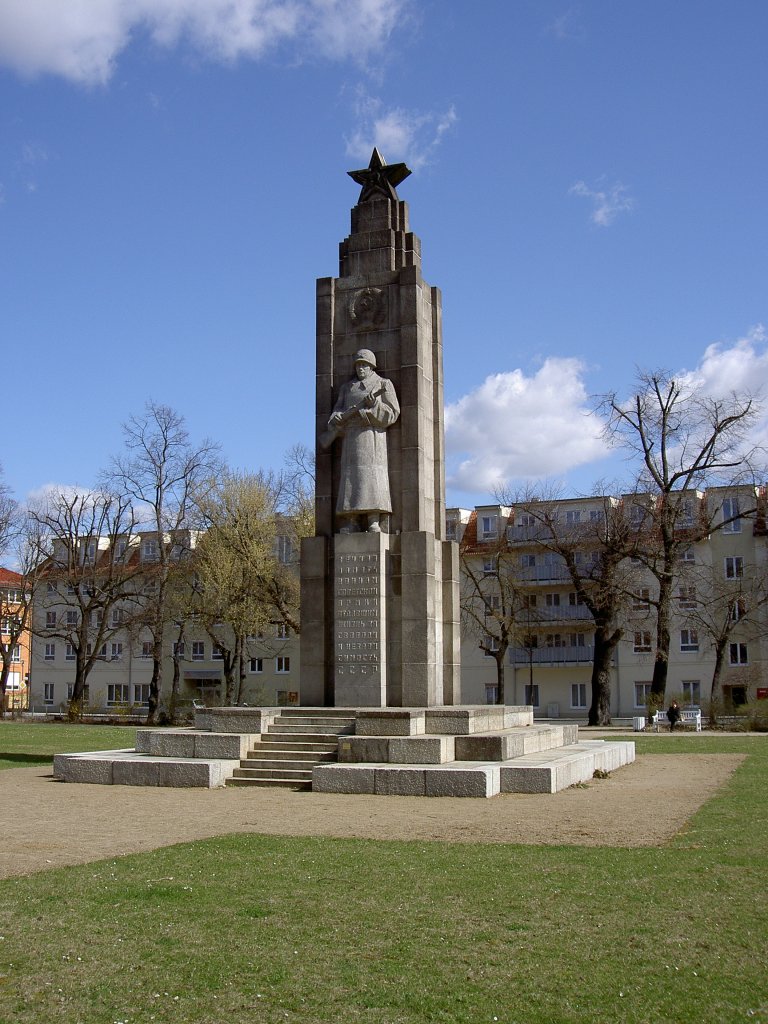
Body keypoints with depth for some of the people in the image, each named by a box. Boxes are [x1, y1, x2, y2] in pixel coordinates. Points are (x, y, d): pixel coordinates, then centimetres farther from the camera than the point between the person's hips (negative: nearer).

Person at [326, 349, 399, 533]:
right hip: (351, 438, 4)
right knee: (351, 478, -5)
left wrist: (374, 404, -14)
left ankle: (374, 523, -20)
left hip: (372, 435, -4)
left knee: (371, 477, -15)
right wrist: (337, 418, -10)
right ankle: (350, 523, -9)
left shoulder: (383, 384, 11)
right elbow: (338, 410, 13)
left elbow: (392, 413, 2)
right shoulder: (347, 387, 23)